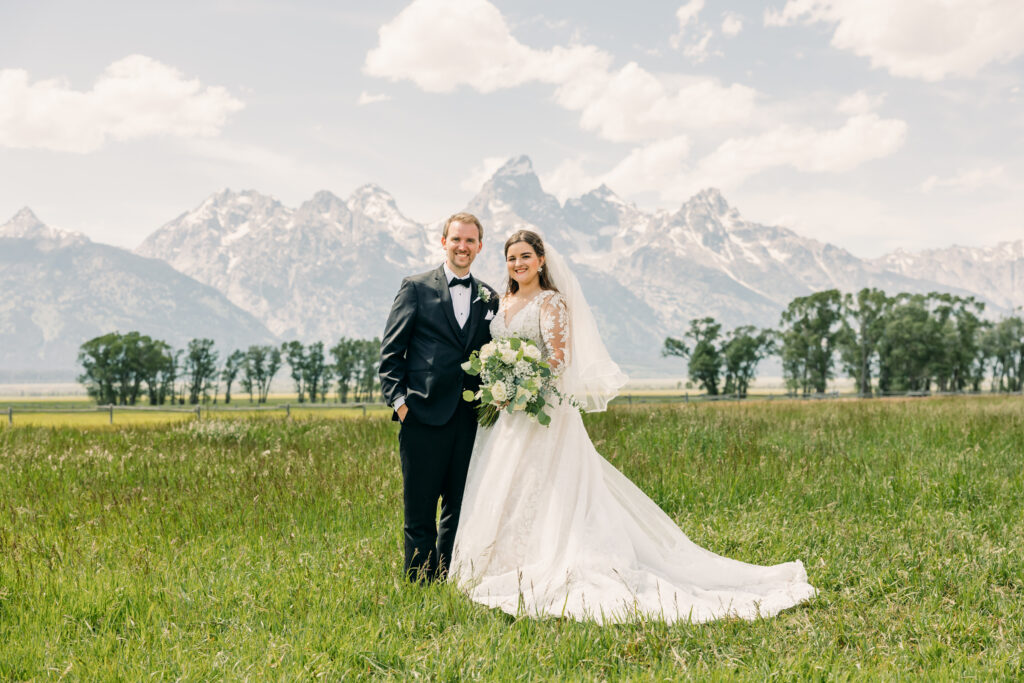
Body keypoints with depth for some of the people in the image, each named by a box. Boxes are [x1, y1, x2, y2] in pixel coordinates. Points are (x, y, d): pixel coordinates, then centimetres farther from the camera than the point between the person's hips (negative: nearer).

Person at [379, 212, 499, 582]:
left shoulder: (489, 297, 14)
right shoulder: (416, 287, 3)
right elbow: (391, 350, 1)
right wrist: (398, 399, -8)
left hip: (471, 417, 4)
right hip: (424, 414, -4)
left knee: (460, 509, 8)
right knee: (419, 513, 1)